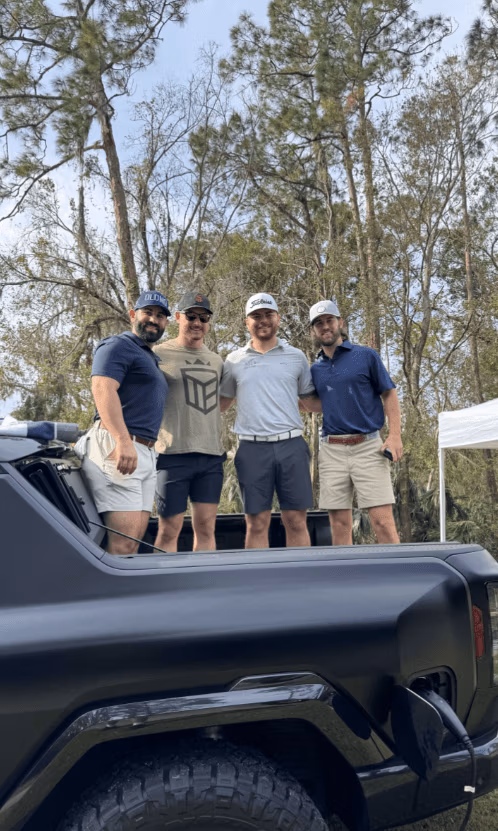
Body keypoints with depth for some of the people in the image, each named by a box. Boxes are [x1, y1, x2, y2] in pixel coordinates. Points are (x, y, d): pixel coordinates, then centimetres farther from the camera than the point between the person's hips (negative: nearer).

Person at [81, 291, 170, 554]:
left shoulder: (151, 358, 29)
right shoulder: (118, 345, 0)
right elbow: (103, 389, -16)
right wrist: (124, 441, -27)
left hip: (146, 452, 9)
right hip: (118, 448, -9)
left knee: (135, 538, 5)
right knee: (124, 541, -14)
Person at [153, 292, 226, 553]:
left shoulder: (216, 361, 18)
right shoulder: (159, 354, 2)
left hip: (212, 454, 5)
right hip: (174, 453, -4)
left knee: (206, 527, 7)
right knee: (169, 529, -1)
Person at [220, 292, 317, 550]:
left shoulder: (296, 357, 11)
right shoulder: (234, 360, 12)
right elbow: (221, 403, 20)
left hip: (291, 444, 0)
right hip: (252, 448, 0)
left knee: (296, 521, 3)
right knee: (256, 523, 3)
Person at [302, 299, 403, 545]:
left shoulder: (366, 355, 4)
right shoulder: (315, 369, 14)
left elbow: (389, 395, 4)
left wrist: (395, 436, -7)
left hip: (368, 446, -3)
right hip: (331, 450, 3)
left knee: (383, 520, -7)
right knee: (339, 524, 5)